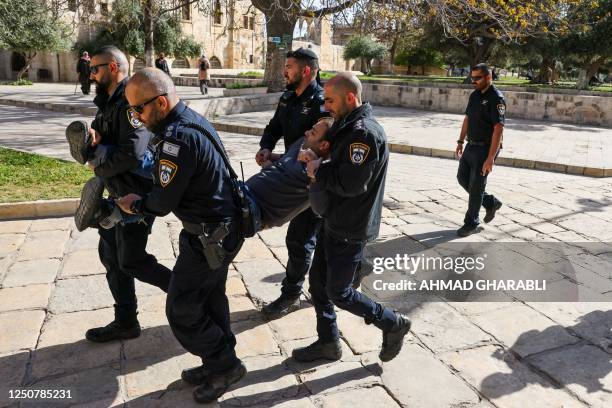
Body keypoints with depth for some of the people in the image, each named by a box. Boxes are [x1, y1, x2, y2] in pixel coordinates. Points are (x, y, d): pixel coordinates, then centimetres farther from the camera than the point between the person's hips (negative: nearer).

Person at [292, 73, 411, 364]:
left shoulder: (364, 132, -22)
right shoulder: (349, 126, 10)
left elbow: (350, 184, -28)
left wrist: (318, 171, -13)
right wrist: (319, 168, -1)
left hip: (350, 229, -10)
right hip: (334, 221, 10)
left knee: (339, 293, 3)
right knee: (318, 282, 15)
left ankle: (393, 324, 24)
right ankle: (328, 343, 31)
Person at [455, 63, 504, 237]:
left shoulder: (496, 98, -17)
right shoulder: (474, 95, 9)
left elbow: (498, 129, -22)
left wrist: (490, 158, -26)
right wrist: (461, 142, 16)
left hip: (485, 149, -8)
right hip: (471, 146, 8)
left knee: (476, 185, -1)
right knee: (463, 178, 13)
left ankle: (471, 224, 13)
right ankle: (491, 203, 30)